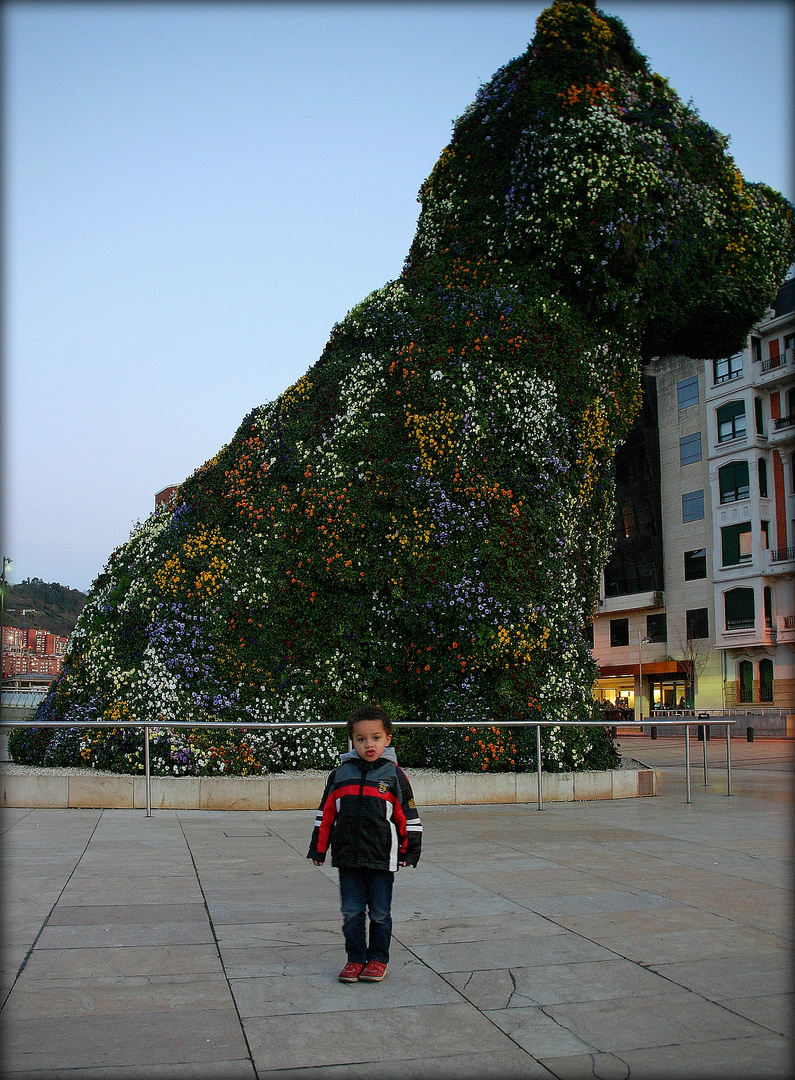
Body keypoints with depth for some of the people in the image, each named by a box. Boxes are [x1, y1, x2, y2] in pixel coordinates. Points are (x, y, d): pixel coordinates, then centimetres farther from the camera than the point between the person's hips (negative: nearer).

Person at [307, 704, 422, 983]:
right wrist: (318, 848, 11)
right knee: (351, 913, 9)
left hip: (382, 858, -2)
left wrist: (410, 851, 2)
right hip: (347, 857, 2)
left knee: (380, 914, 9)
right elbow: (325, 813, 11)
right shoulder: (340, 773, 4)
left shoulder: (394, 774, -2)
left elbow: (409, 816, 3)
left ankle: (377, 960, 24)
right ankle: (355, 959, 23)